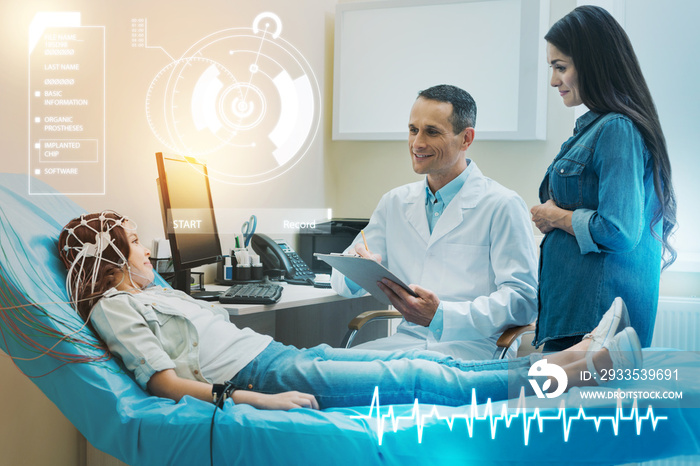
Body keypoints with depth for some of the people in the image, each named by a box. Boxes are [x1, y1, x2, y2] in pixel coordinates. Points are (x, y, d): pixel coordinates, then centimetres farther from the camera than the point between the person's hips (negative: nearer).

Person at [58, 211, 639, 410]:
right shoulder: (114, 308, -2)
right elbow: (163, 380, -15)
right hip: (263, 375, -9)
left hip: (281, 355, 9)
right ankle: (581, 368, -17)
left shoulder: (152, 293, 26)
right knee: (415, 377, -16)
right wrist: (258, 400, -25)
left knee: (421, 359, -4)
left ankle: (576, 355, -9)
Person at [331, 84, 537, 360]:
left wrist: (442, 315, -26)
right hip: (409, 340, 5)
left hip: (474, 347, -5)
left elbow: (523, 300, -11)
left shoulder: (502, 206, -2)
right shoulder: (394, 203, 17)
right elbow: (343, 281, 17)